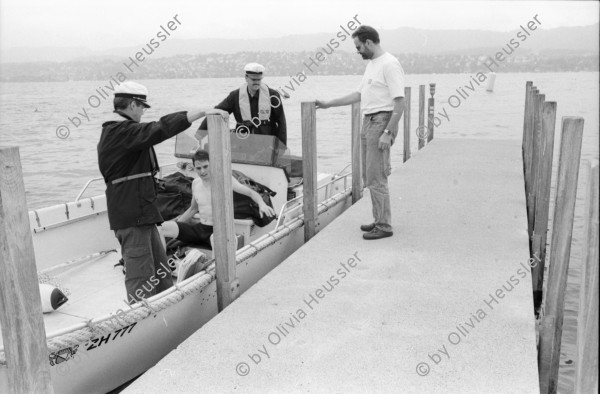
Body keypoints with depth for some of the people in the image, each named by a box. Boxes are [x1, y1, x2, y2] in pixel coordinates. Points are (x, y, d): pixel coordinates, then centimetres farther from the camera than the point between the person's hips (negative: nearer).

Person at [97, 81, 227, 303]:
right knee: (141, 277, -4)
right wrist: (202, 112, -27)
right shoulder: (121, 132, -18)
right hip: (132, 217, -11)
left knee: (160, 268, 19)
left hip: (141, 212, 11)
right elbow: (161, 129, -28)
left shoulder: (115, 132, 16)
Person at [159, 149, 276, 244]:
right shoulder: (195, 183, 11)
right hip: (200, 228, 6)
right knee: (164, 227, -17)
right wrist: (175, 224, 21)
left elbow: (251, 192, -10)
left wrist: (261, 204, -31)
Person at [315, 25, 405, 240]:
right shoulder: (371, 64, 17)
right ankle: (379, 220, 23)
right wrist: (327, 104, 21)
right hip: (368, 122, 10)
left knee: (376, 177, -8)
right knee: (369, 176, 14)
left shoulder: (390, 64, -14)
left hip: (382, 122, -10)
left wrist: (388, 133, -23)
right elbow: (358, 94, 23)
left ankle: (384, 226, 1)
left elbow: (399, 102, -19)